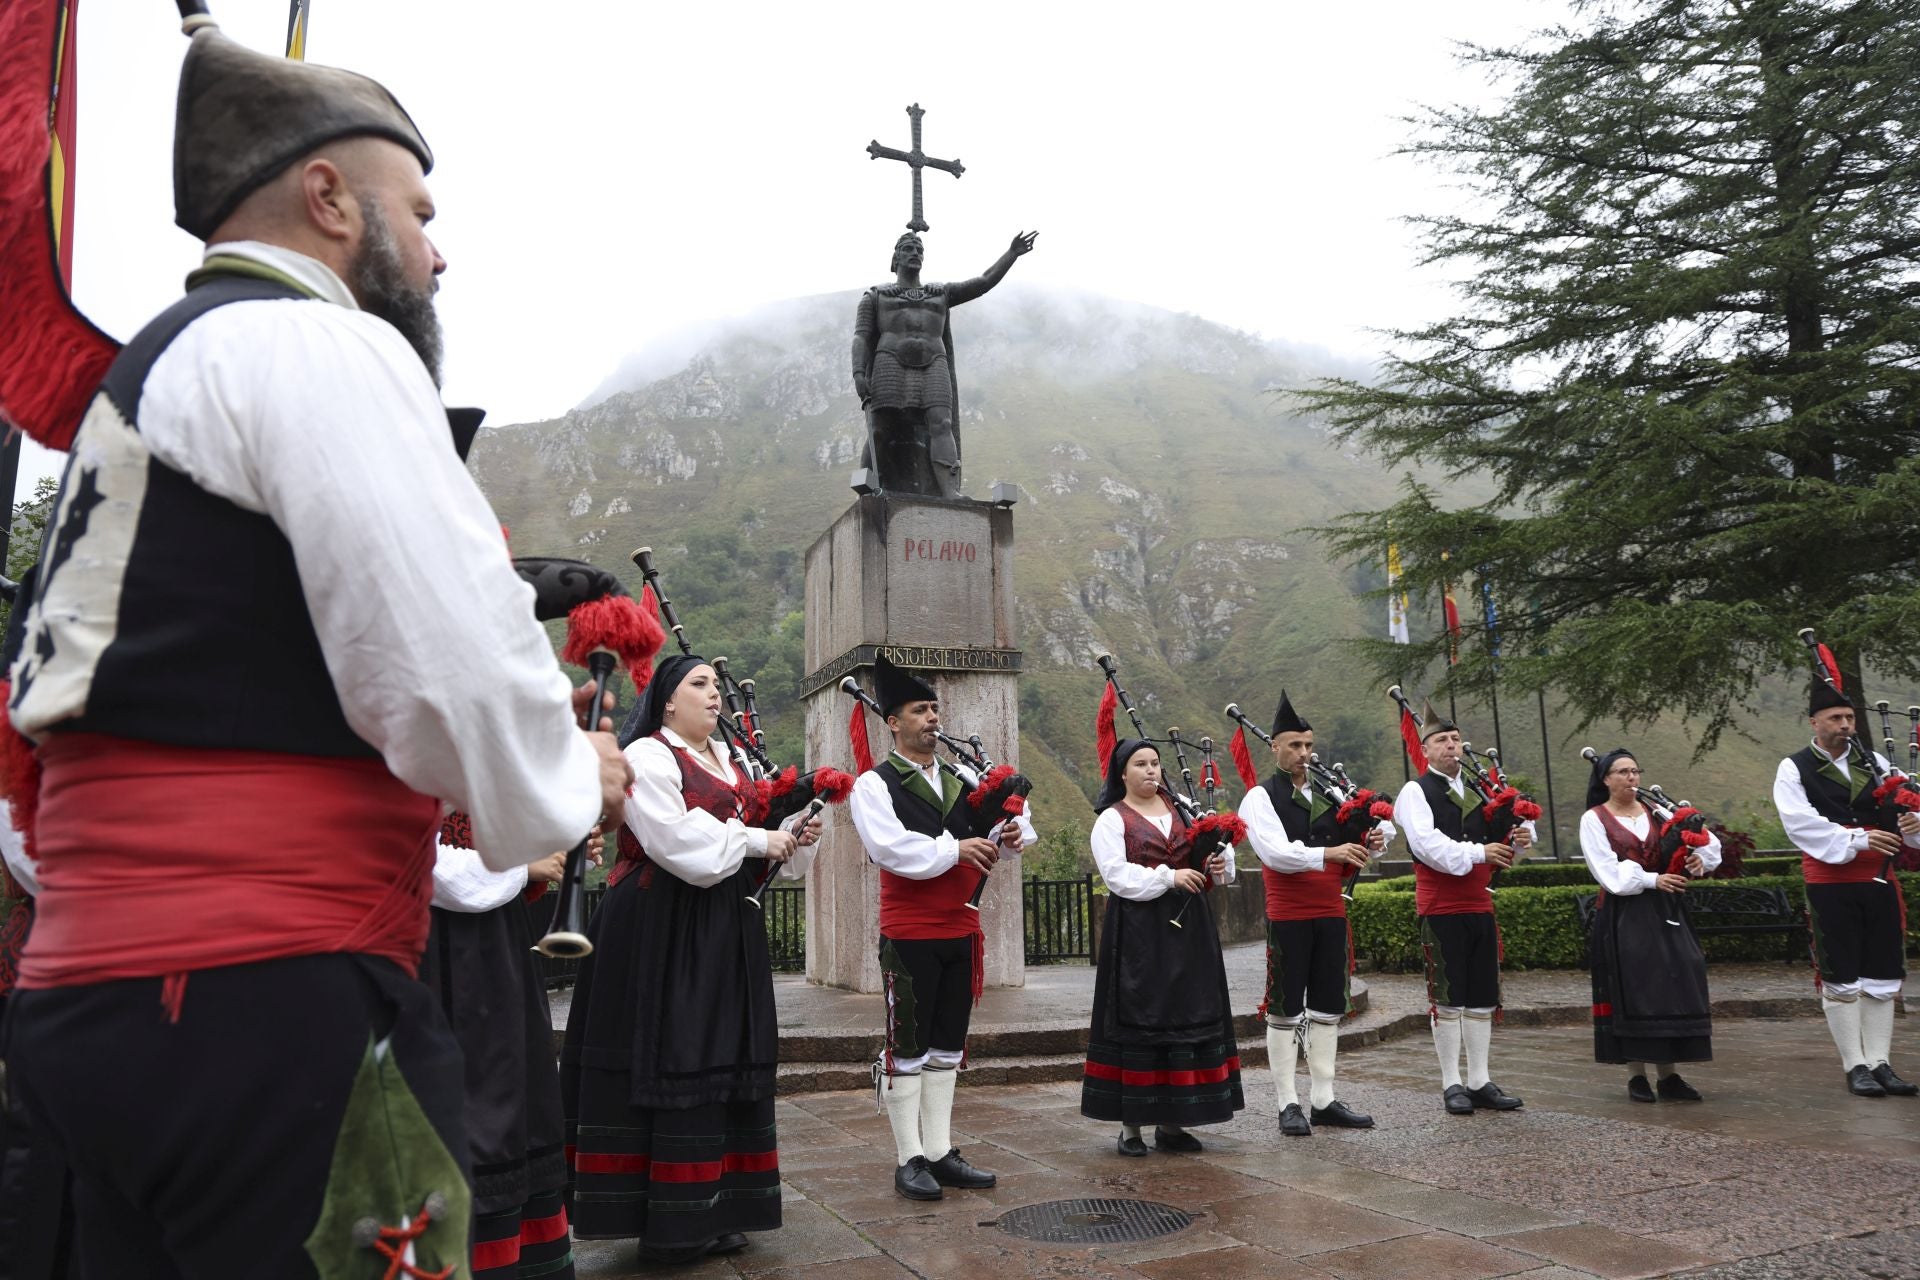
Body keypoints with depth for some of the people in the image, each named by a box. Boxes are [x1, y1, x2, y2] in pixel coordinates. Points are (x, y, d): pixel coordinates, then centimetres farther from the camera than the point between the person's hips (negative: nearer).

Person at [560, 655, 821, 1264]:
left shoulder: (730, 761, 17)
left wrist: (795, 840, -2)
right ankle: (671, 1223, 7)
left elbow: (751, 832, 17)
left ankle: (714, 1212, 20)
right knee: (670, 1063, -3)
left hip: (726, 929, 8)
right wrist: (756, 841, -15)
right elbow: (678, 842, -20)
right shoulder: (646, 756, -9)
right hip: (661, 931, -8)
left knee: (723, 1061, 10)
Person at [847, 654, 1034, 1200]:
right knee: (907, 1051, 3)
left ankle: (940, 1153, 22)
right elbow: (889, 847, -21)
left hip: (960, 932, 6)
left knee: (946, 1048, 12)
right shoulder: (874, 784, -7)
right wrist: (955, 849, -19)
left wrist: (1009, 834, -10)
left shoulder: (958, 782, 12)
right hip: (909, 936, -6)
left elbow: (1008, 817, 13)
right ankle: (909, 1160, 12)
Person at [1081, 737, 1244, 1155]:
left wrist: (1218, 863, -5)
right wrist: (1169, 877, -19)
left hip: (1187, 931, 5)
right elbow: (1117, 874, -13)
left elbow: (1214, 849, 17)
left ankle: (1171, 1123, 15)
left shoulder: (1181, 808, 13)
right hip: (1138, 935, -5)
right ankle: (1130, 1124, 7)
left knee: (1188, 1018, 5)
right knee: (1138, 1022, -2)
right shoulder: (1111, 819, -1)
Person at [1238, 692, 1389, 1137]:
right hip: (1288, 917, -6)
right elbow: (1276, 853, -19)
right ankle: (1289, 1105, 11)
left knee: (1328, 1008, 10)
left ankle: (1324, 1101, 20)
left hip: (1331, 913, 6)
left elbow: (1383, 819, 14)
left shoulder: (1329, 794, 12)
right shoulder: (1260, 798, -5)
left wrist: (1375, 838, -10)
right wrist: (1328, 853, -31)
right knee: (1285, 1011, 3)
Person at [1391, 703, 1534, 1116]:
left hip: (1480, 907, 6)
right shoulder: (1415, 792, -5)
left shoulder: (1477, 790, 15)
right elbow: (1428, 844, -16)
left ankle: (1480, 1083, 18)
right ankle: (1452, 1084, 10)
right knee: (1448, 1000, 1)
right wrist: (1477, 853, -20)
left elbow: (1519, 817, 16)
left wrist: (1522, 833, -6)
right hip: (1441, 910, -6)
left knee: (1482, 999, 10)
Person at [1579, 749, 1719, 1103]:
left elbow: (1707, 841, 8)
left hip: (1663, 913, 4)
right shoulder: (1594, 819, -1)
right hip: (1623, 917, -4)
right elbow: (1609, 871, -11)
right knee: (1631, 992, -2)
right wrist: (1653, 879, -19)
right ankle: (1636, 1076, 7)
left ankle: (1668, 1076, 8)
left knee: (1671, 989, 1)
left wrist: (1699, 857, -13)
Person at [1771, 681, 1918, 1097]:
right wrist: (1857, 839, -23)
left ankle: (1879, 1063, 16)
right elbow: (1801, 824, -14)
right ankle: (1855, 1066, 10)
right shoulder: (1794, 769, -3)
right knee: (1840, 980, 2)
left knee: (1882, 977, 8)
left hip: (1879, 880, 4)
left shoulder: (1874, 762, 11)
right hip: (1830, 885, -4)